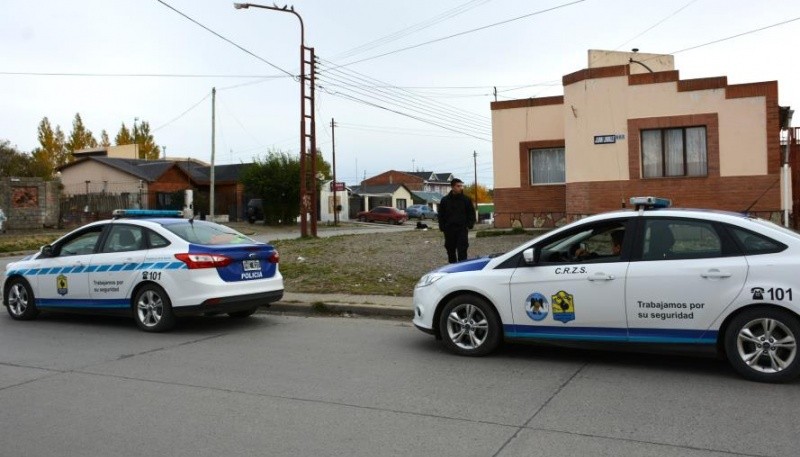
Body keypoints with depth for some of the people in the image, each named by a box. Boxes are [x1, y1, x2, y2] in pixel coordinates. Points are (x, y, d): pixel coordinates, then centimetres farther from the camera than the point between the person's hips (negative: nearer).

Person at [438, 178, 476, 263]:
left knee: (462, 251, -7)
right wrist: (442, 227, -1)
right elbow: (441, 215, 7)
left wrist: (469, 225, -3)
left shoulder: (466, 199, 2)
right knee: (451, 251, 10)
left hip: (462, 229, -2)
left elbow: (471, 213, 7)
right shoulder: (445, 200, 3)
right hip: (449, 230, 2)